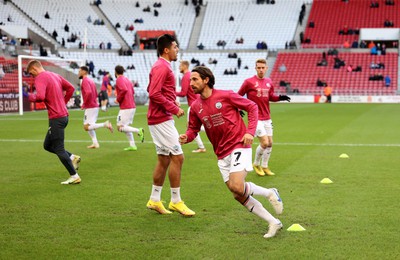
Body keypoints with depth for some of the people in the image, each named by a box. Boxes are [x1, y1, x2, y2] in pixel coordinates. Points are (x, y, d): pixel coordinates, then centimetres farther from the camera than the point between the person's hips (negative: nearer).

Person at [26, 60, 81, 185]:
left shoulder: (40, 78, -11)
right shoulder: (55, 75, 16)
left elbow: (40, 96, -26)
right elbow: (70, 88, 20)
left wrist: (32, 97, -6)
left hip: (56, 118, -9)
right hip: (64, 115, 9)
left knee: (58, 149, -2)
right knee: (47, 145, 18)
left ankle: (74, 176, 1)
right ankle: (72, 157, 11)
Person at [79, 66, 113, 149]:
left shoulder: (85, 81, -12)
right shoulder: (90, 81, 18)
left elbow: (88, 92, -29)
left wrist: (84, 104, -18)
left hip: (90, 107, -10)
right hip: (95, 106, 10)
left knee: (86, 127, -10)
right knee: (88, 126, 14)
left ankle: (105, 124, -18)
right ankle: (95, 143, 10)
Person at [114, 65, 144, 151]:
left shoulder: (119, 80, -10)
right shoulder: (127, 79, 17)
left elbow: (124, 90, -27)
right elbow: (132, 92, 24)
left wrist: (118, 99, -14)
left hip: (125, 108, -9)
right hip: (132, 106, 9)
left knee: (120, 127, -4)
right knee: (126, 126, 15)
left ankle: (139, 131, -19)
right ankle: (132, 145, 9)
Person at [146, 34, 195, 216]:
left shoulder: (162, 66, 18)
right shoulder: (161, 67, -14)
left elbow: (152, 90, 23)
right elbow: (154, 94, -23)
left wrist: (172, 102, 11)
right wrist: (174, 108, -19)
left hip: (162, 119, 11)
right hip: (161, 119, -11)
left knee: (164, 159, 13)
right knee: (177, 157, -8)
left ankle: (154, 200, 19)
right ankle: (175, 201, -2)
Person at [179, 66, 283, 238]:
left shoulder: (226, 96, -8)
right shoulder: (195, 107, 6)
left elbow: (252, 107, 0)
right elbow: (193, 129, 13)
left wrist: (250, 131, -11)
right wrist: (186, 137, -11)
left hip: (239, 146, -6)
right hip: (222, 155, 6)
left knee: (237, 187, -25)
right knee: (239, 196, 3)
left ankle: (269, 193, 3)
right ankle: (273, 223, 14)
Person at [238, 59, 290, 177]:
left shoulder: (269, 82, 7)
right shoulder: (249, 82, -9)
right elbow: (238, 96, -2)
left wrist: (280, 97, 0)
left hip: (267, 118, 6)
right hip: (256, 117, -6)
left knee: (270, 143, 8)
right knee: (264, 143, -11)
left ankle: (264, 166, 24)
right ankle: (256, 164, 13)